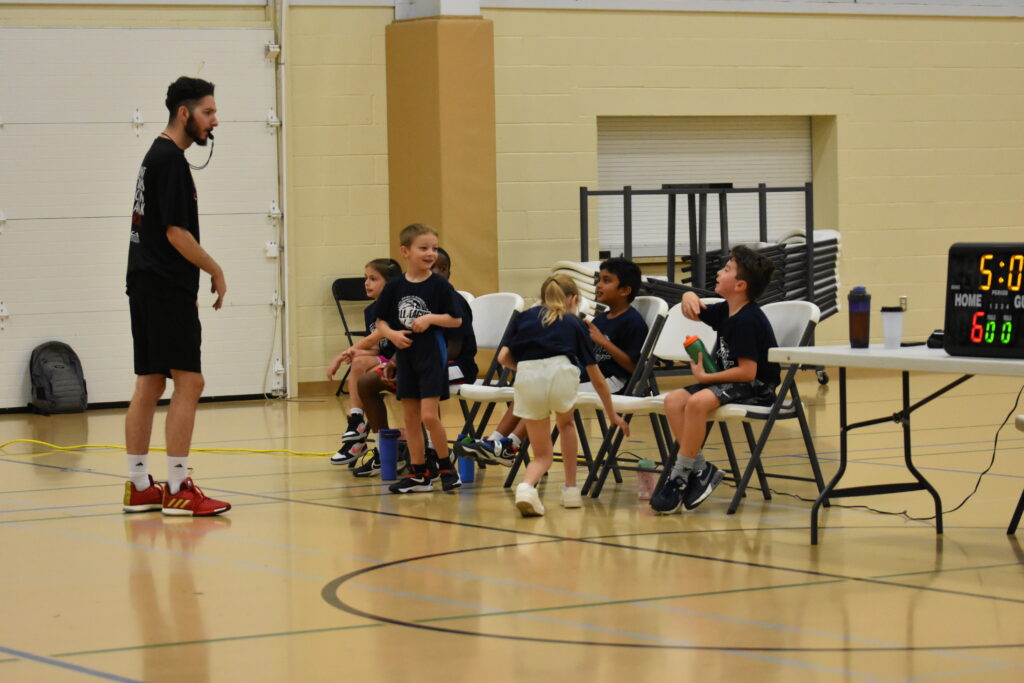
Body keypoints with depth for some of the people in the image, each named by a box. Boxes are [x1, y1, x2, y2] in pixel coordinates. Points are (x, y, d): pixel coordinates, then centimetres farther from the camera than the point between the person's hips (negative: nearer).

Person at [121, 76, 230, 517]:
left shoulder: (157, 156, 17)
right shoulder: (171, 159, -13)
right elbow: (176, 232, -18)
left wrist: (189, 289, 20)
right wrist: (216, 271, -7)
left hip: (148, 287, 10)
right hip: (167, 289, -10)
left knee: (149, 384, 10)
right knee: (188, 382, -9)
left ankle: (138, 487, 13)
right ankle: (178, 489, -10)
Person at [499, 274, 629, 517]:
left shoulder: (524, 317, 28)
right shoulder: (574, 322, 25)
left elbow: (504, 357, 14)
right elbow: (596, 377, 31)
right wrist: (612, 415, 43)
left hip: (526, 378, 1)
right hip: (560, 372, -1)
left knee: (542, 455, 17)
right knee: (566, 422, 34)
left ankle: (527, 486, -13)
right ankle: (570, 490, 30)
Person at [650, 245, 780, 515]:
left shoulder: (747, 320, -19)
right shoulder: (725, 312, 9)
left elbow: (747, 371, -24)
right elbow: (696, 311, 28)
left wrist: (705, 377, -16)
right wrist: (689, 298, 3)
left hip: (756, 389, -10)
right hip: (729, 382, 10)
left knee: (697, 401, -32)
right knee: (673, 400, -10)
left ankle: (680, 476, -23)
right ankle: (701, 468, -11)